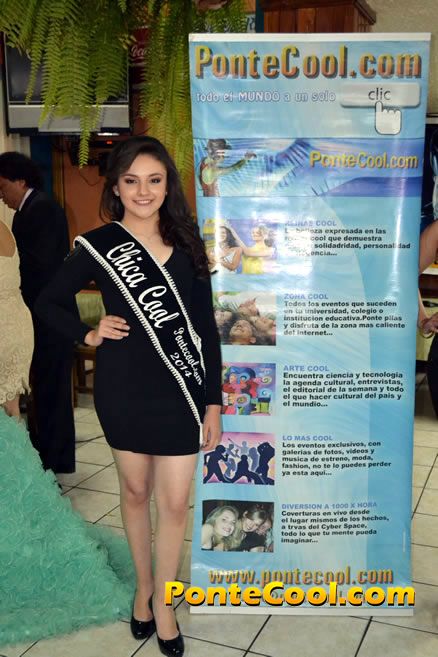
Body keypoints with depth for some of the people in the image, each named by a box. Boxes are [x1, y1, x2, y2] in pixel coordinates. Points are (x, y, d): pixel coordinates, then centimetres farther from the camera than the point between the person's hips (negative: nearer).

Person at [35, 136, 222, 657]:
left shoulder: (186, 245, 1)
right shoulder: (99, 245, -5)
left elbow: (206, 327, 3)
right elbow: (48, 303, 7)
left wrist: (213, 400, 1)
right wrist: (88, 335, -10)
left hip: (181, 389, 1)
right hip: (123, 389, -1)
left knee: (175, 502, 5)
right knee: (135, 492, 15)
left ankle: (162, 603, 27)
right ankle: (142, 588, 39)